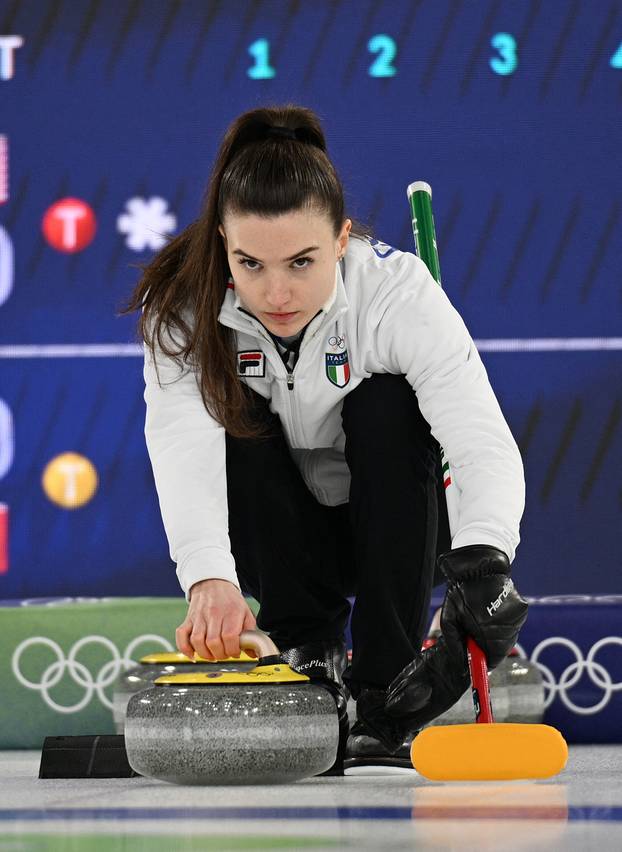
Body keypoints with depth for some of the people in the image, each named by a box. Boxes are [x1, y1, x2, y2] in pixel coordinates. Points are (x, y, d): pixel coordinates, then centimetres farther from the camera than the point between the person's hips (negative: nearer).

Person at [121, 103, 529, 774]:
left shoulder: (398, 291, -27)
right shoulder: (186, 309, -23)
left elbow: (488, 449, -38)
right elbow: (184, 449, -39)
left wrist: (481, 560, -58)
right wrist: (209, 578, -58)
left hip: (390, 527, 0)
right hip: (269, 537, 1)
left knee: (386, 405, -30)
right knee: (240, 416, -28)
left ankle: (385, 694, -26)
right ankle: (309, 651, -16)